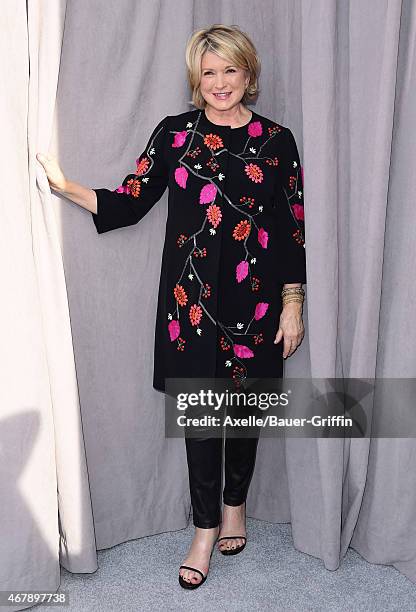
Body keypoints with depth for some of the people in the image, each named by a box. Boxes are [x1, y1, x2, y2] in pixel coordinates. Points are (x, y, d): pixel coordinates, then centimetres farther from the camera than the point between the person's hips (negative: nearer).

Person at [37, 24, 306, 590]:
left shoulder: (276, 140, 3)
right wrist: (65, 186, -11)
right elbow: (129, 201, 2)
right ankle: (206, 527, 22)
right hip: (191, 297, 0)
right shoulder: (175, 133, 5)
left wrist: (293, 304, -1)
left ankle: (235, 504, 36)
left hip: (255, 298, 0)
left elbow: (294, 227, 3)